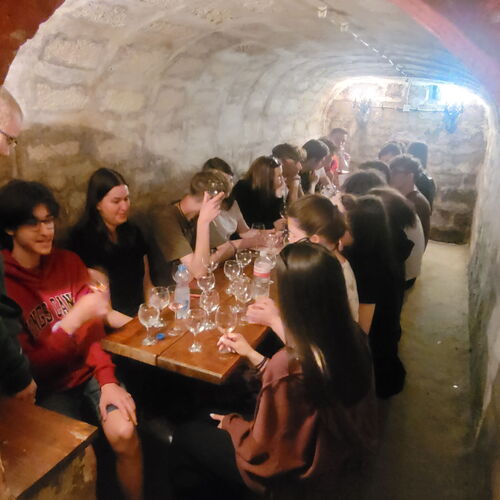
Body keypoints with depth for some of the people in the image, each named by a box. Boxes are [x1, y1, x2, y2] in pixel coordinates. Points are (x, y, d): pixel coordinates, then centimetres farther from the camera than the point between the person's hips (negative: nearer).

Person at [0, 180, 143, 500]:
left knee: (125, 433, -20)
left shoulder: (68, 262, 0)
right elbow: (28, 368, -14)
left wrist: (107, 381, -15)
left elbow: (94, 327, -2)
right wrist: (74, 319, -24)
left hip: (90, 370, 3)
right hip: (49, 386, -2)